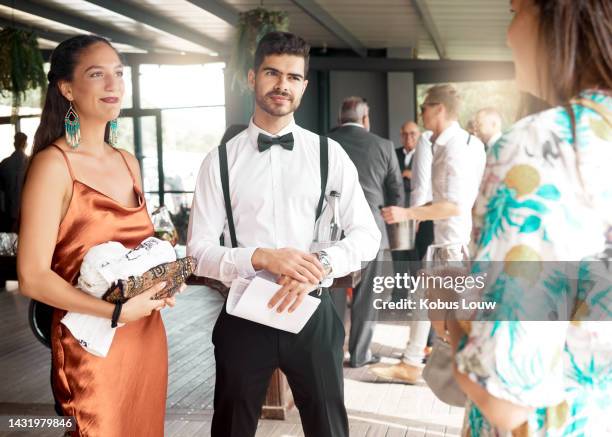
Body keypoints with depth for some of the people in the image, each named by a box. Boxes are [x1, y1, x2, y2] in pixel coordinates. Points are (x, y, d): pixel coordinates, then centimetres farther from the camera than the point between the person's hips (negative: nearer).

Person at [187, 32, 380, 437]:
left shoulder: (329, 153, 0)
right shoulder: (220, 160, -2)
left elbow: (367, 234, -1)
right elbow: (199, 251, -5)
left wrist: (321, 264, -20)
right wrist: (261, 257, -22)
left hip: (312, 313, 1)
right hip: (244, 316, 0)